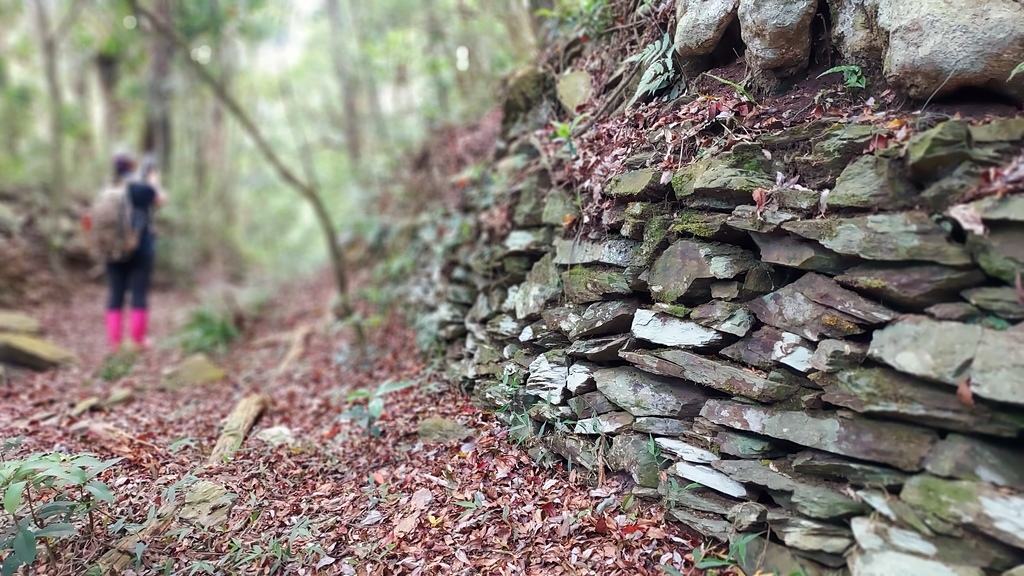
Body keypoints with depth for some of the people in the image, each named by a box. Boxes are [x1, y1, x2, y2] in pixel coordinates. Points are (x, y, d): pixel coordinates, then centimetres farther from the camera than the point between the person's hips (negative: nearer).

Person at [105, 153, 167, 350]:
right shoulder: (143, 189, -9)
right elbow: (161, 200, 8)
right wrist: (155, 181, 24)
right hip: (141, 249, -3)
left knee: (115, 295, 8)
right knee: (139, 294, 1)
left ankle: (114, 339, 10)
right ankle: (138, 339, 4)